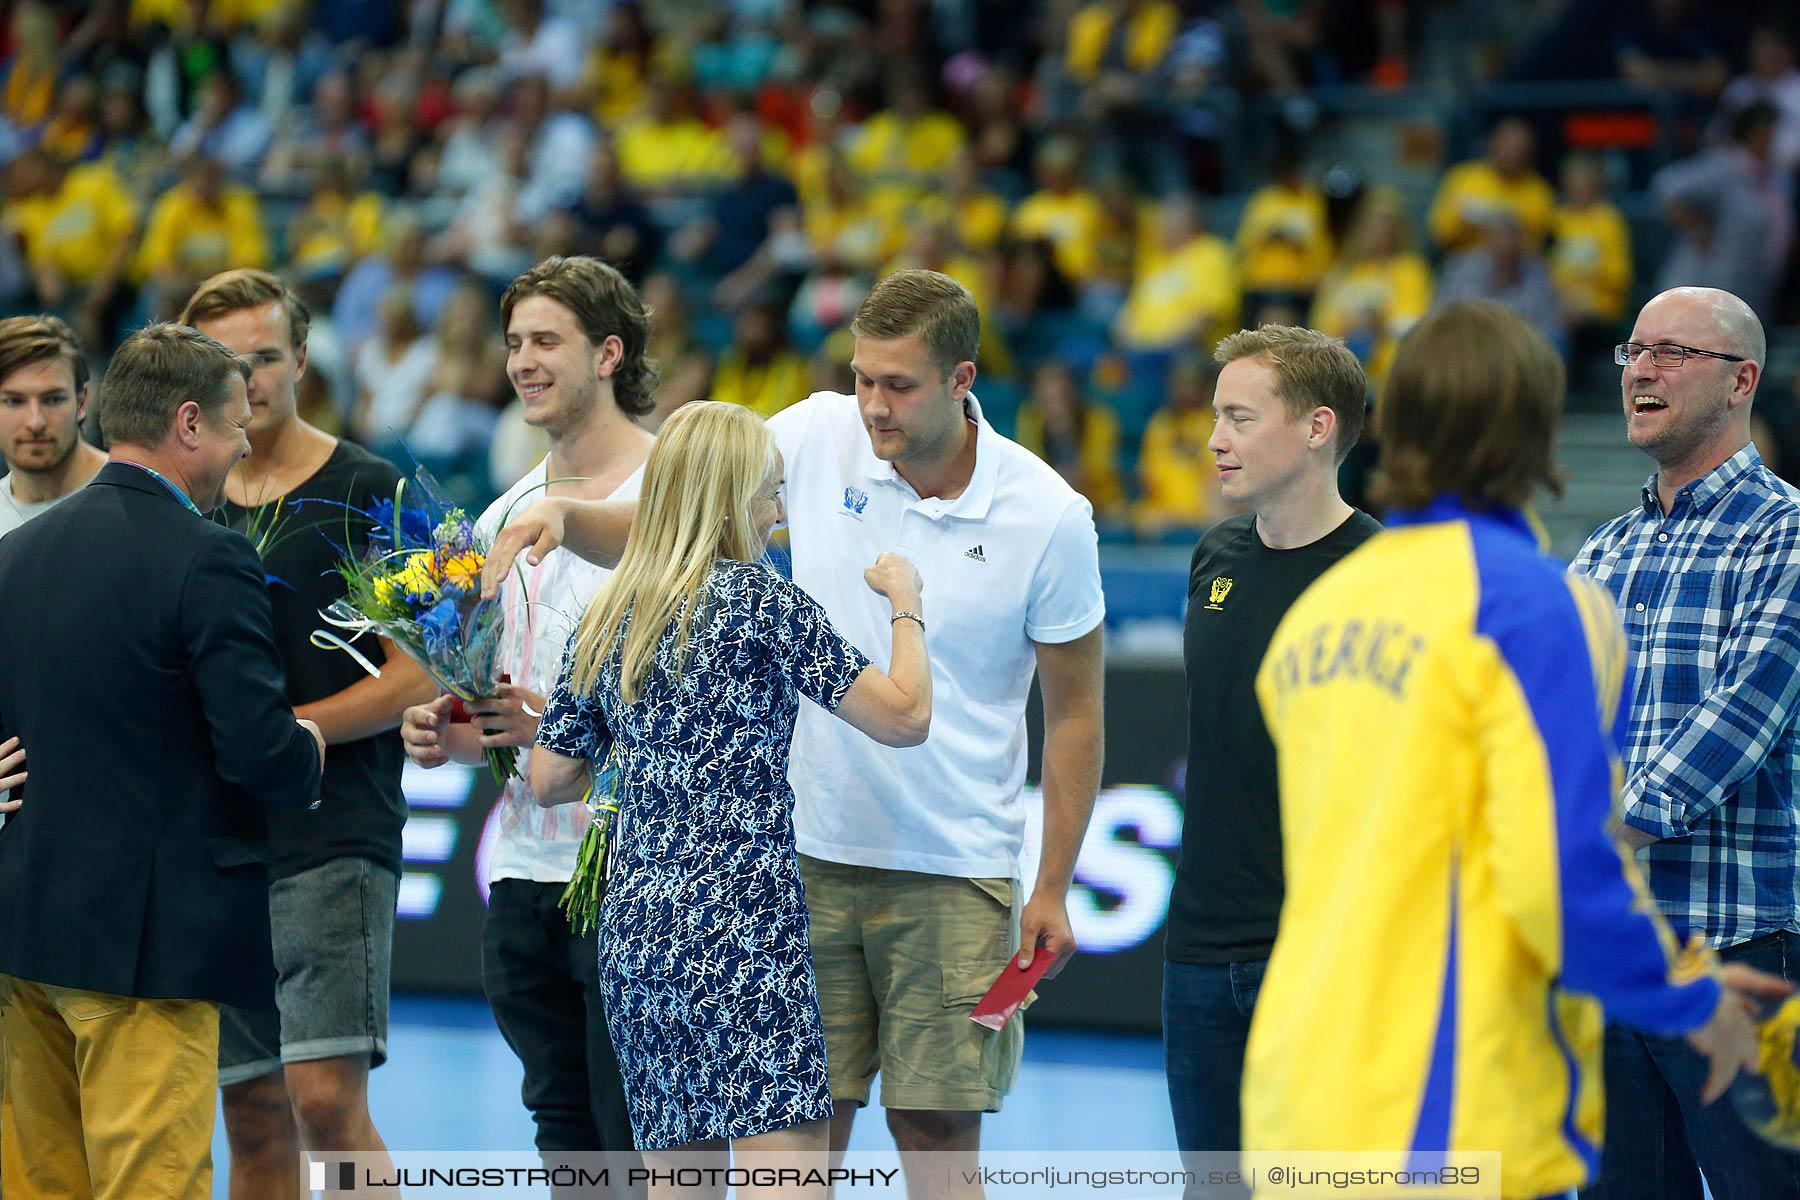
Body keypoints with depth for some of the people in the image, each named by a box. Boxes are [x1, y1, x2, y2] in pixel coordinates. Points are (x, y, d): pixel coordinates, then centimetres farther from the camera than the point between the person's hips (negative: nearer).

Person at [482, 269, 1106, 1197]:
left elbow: (1073, 711, 0)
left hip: (955, 875, -2)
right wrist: (564, 516, -17)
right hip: (808, 856, 2)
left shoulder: (1049, 515, -8)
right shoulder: (817, 439, -3)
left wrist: (1053, 889, -2)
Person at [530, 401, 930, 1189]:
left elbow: (548, 781, 16)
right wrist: (905, 605, 8)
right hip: (741, 927, -7)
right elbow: (904, 717, -7)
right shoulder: (757, 597, -5)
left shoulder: (604, 622, 13)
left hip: (633, 931, 7)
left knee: (676, 1169, 9)